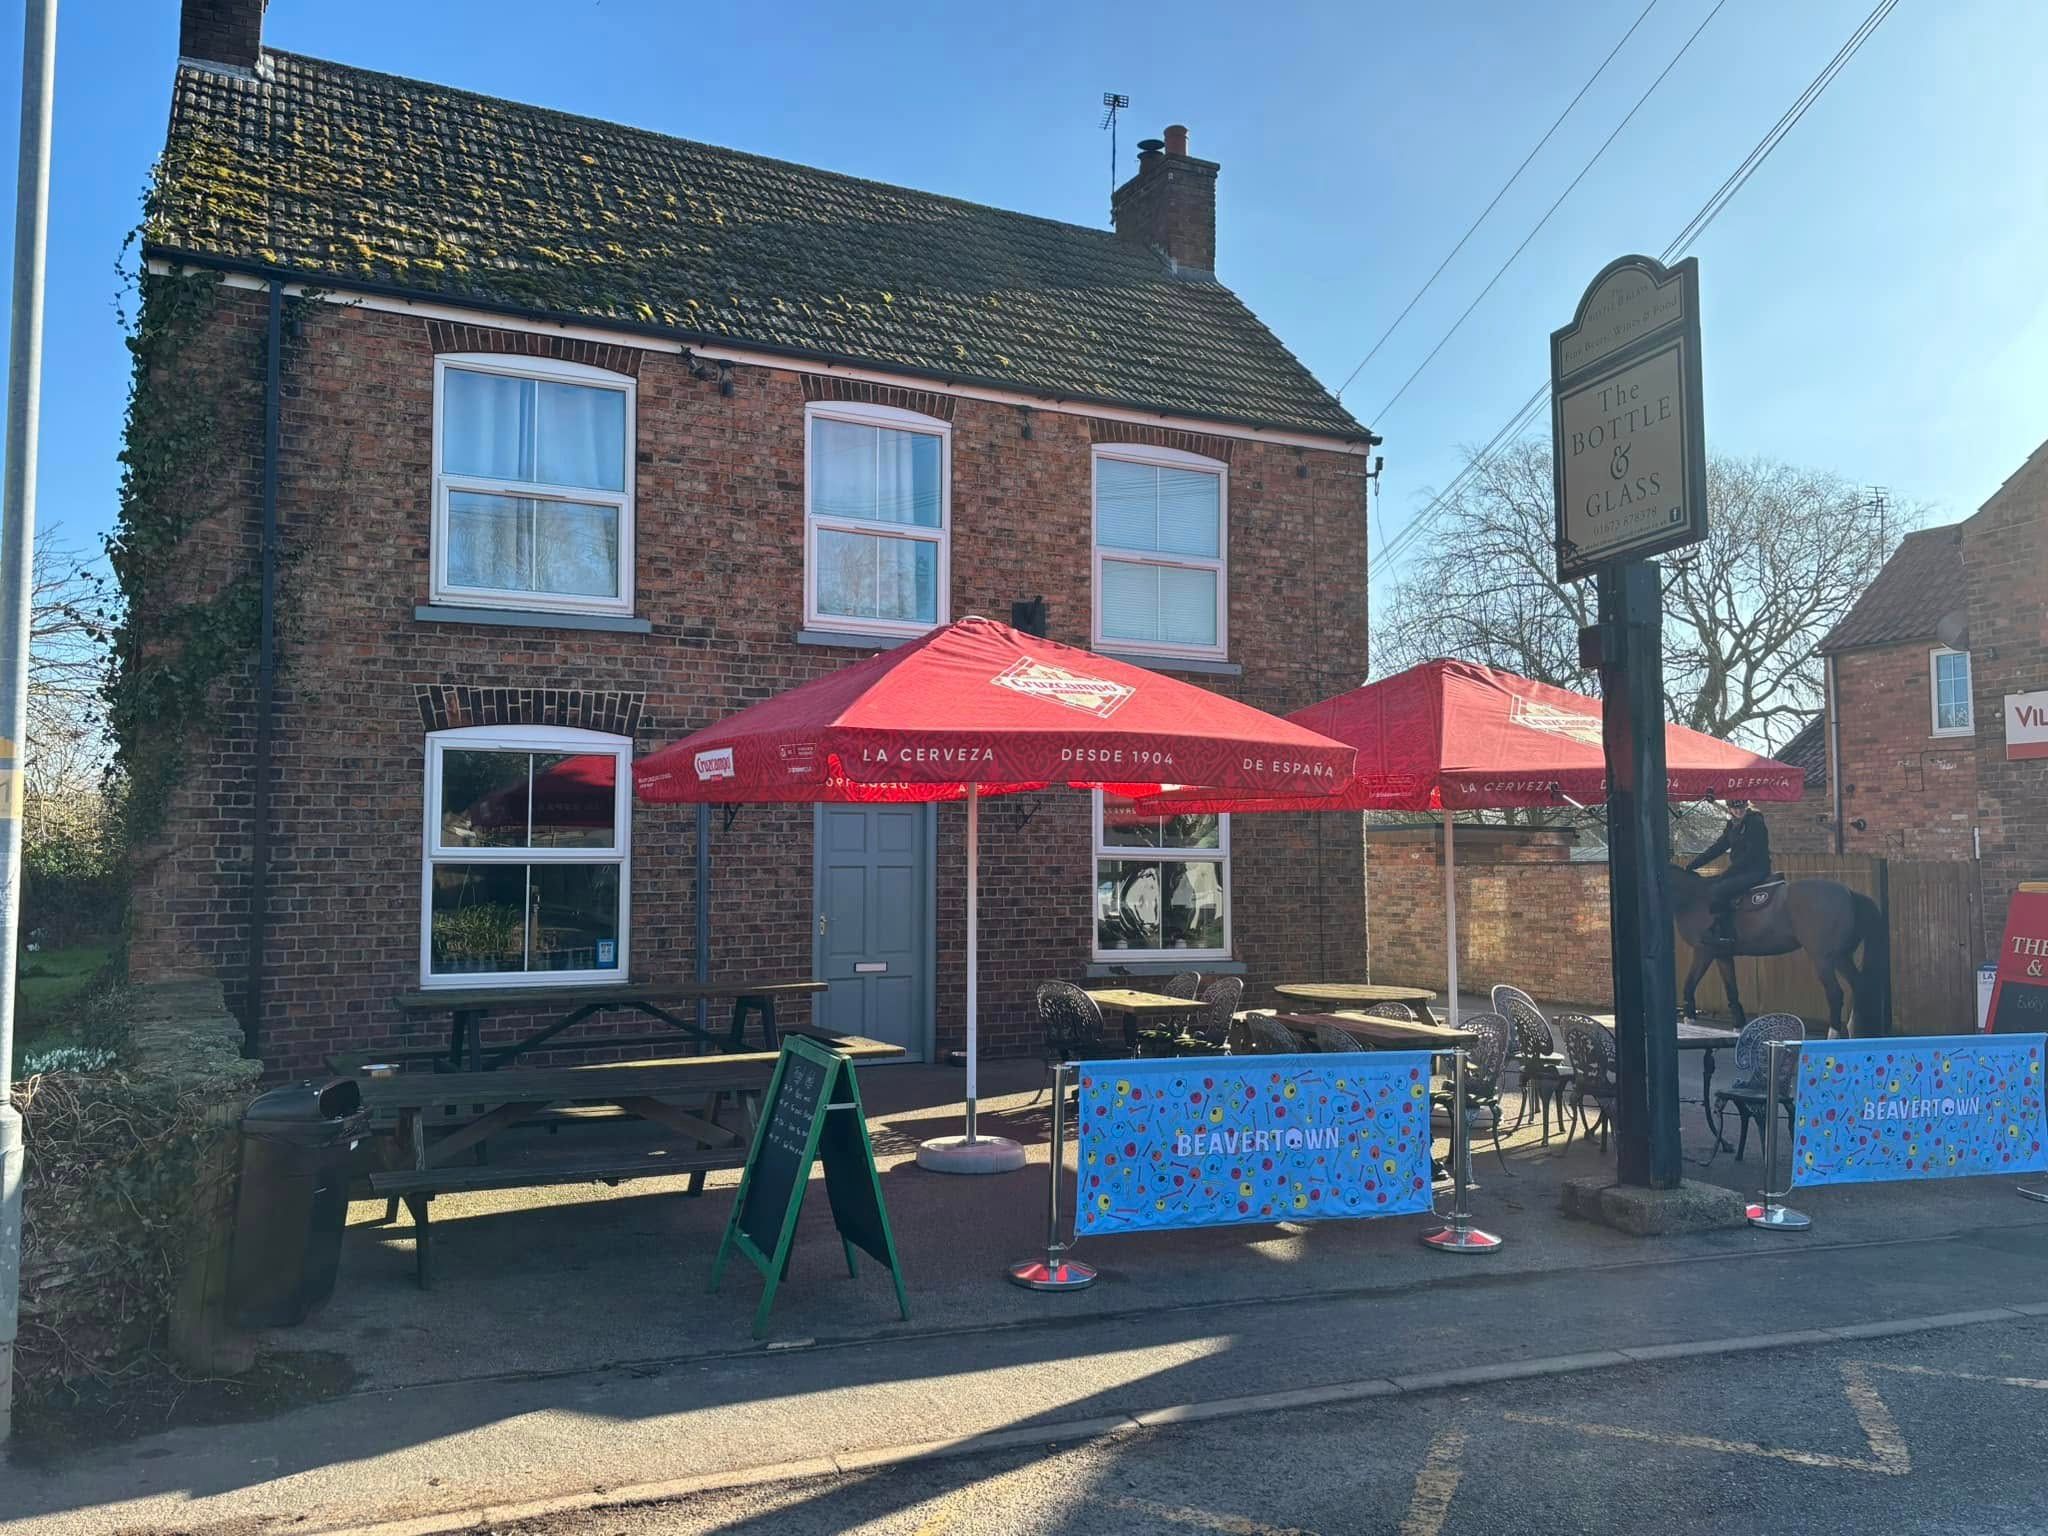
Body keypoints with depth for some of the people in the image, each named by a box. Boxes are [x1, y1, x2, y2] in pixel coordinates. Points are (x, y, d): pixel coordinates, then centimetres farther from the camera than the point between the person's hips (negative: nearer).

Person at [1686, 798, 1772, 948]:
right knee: (1707, 886, 4)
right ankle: (1713, 928, 6)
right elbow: (1717, 848, 15)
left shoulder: (1756, 823, -13)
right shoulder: (1733, 825, 13)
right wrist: (1691, 866, 9)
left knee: (1718, 891, -24)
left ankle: (1726, 936, -19)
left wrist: (1726, 873, -19)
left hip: (1756, 871, -9)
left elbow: (1751, 854, -18)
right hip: (1741, 871, 9)